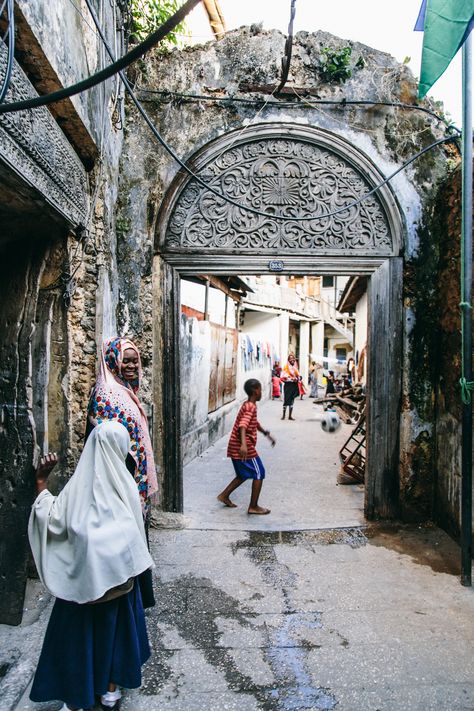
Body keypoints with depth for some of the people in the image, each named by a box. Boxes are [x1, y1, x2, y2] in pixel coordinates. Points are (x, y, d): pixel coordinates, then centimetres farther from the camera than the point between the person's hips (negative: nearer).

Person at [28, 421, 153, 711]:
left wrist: (42, 481, -4)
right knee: (115, 627, 21)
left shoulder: (80, 484, -15)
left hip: (84, 572, -2)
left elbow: (53, 519, -9)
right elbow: (136, 528, -1)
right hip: (119, 570, 2)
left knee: (78, 631, 15)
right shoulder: (126, 484, -10)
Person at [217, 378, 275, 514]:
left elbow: (255, 423, 31)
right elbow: (242, 425, -31)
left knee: (243, 474, 22)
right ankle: (253, 506, 6)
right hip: (244, 448, -10)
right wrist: (243, 444, -42)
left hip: (235, 447, 10)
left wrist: (266, 433, 37)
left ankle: (224, 495, 25)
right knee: (259, 473, 0)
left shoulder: (248, 405, 15)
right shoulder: (251, 407, -16)